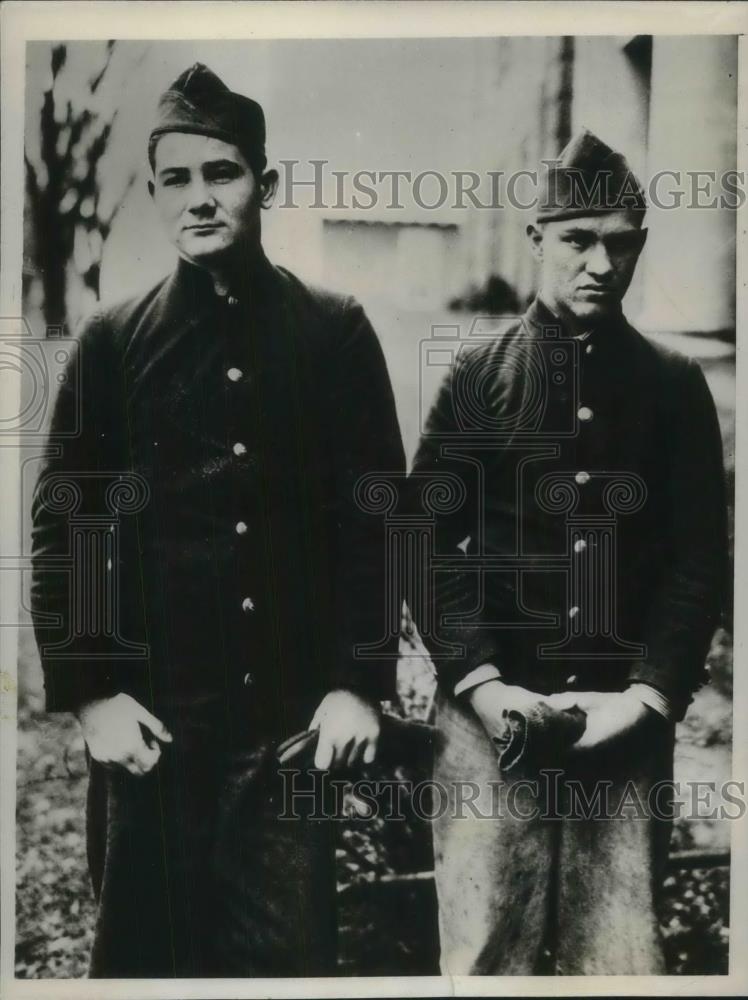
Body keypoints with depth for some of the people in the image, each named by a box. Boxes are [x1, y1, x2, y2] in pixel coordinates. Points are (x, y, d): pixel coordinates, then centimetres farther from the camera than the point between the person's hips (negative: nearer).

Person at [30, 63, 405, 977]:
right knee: (146, 948, 13)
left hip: (297, 714, 0)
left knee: (290, 949, 9)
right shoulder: (114, 343, 3)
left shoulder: (335, 332, 2)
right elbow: (59, 526, 3)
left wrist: (360, 685, -5)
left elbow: (376, 517, 1)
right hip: (151, 718, 1)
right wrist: (88, 693, -4)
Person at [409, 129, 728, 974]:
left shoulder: (675, 386, 8)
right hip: (495, 713, -1)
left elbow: (700, 559, 4)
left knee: (623, 955, 8)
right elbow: (429, 541, 0)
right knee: (486, 956, 3)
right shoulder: (476, 375, 4)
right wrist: (479, 681, -10)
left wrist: (648, 693, -7)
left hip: (628, 718, 2)